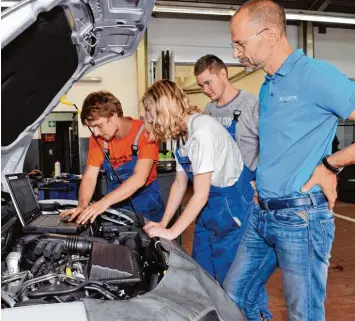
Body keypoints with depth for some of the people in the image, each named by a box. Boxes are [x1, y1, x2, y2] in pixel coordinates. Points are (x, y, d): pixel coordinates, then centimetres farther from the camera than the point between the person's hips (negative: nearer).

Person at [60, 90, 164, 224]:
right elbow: (90, 176, -7)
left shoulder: (144, 133, -21)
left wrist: (105, 202, -39)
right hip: (117, 207, 4)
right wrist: (82, 205, -26)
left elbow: (139, 178, -30)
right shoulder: (98, 139, -5)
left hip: (146, 205, -3)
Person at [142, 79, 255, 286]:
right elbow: (180, 184, 10)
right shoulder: (182, 133, 3)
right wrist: (162, 224, 6)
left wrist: (171, 232, -16)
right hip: (210, 207, 8)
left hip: (233, 207, -8)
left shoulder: (201, 131, -25)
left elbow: (200, 195, -23)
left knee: (226, 277, 3)